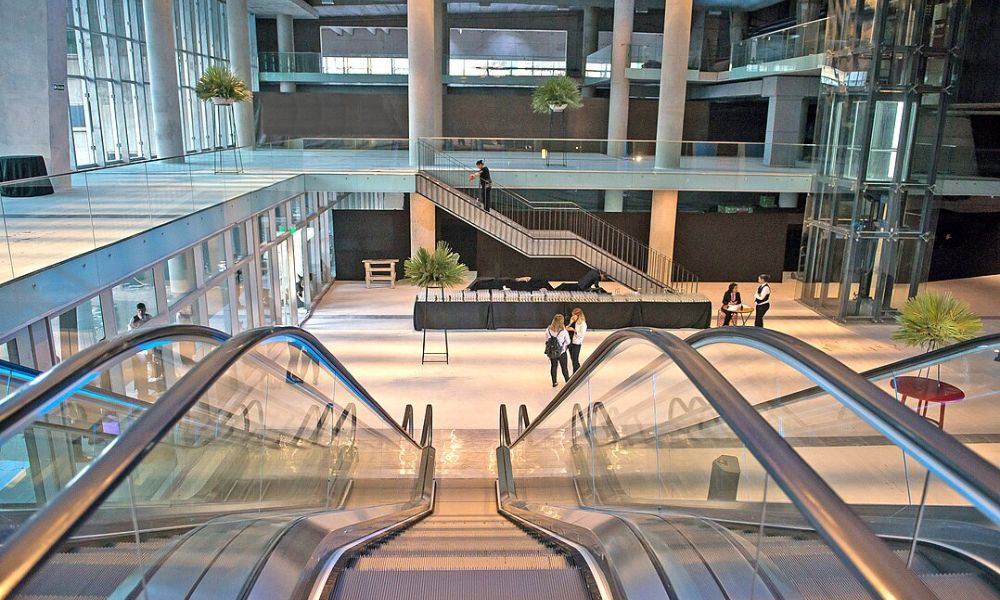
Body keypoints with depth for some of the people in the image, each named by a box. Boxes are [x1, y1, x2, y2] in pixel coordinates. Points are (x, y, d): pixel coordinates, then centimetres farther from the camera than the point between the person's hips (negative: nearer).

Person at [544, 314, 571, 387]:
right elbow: (568, 342, -7)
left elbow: (546, 340, -1)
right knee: (564, 367, 15)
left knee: (553, 366, 20)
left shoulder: (548, 330, -12)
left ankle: (554, 382, 30)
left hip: (551, 352, 3)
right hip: (561, 352, -3)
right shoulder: (563, 331, -20)